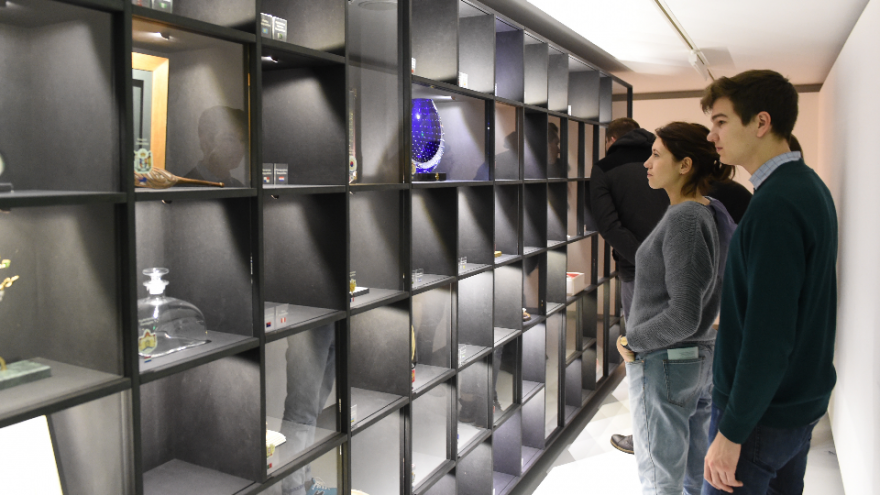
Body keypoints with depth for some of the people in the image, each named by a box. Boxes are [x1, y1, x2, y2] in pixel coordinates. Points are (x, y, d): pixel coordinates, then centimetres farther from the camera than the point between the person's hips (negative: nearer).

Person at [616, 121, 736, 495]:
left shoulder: (684, 219, -22)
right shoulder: (714, 214, 5)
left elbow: (684, 316, -26)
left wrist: (632, 342, -12)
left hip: (662, 364, -9)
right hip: (702, 357, 9)